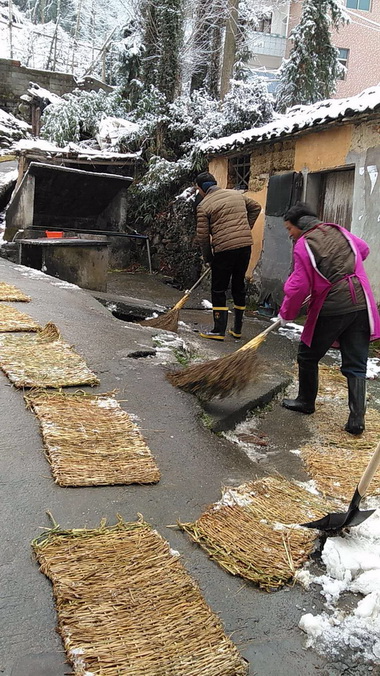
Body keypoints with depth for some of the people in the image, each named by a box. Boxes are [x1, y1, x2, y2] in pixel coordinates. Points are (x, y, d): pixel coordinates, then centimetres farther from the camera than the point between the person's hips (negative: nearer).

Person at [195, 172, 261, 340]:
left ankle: (219, 331, 6)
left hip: (224, 249, -5)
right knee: (239, 286, 15)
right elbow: (256, 207, 22)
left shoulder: (204, 205, -3)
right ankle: (237, 329, 22)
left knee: (218, 290, 6)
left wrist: (207, 257, 7)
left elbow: (202, 235, -4)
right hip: (245, 246, 6)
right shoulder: (237, 194, 13)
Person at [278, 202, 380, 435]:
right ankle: (357, 418, 4)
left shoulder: (303, 245, -9)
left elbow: (299, 286, -11)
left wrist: (286, 315, 3)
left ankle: (306, 401, 30)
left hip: (332, 309, -6)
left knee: (308, 355, 15)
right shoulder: (339, 231, 11)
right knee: (355, 364, 7)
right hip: (361, 304, 6)